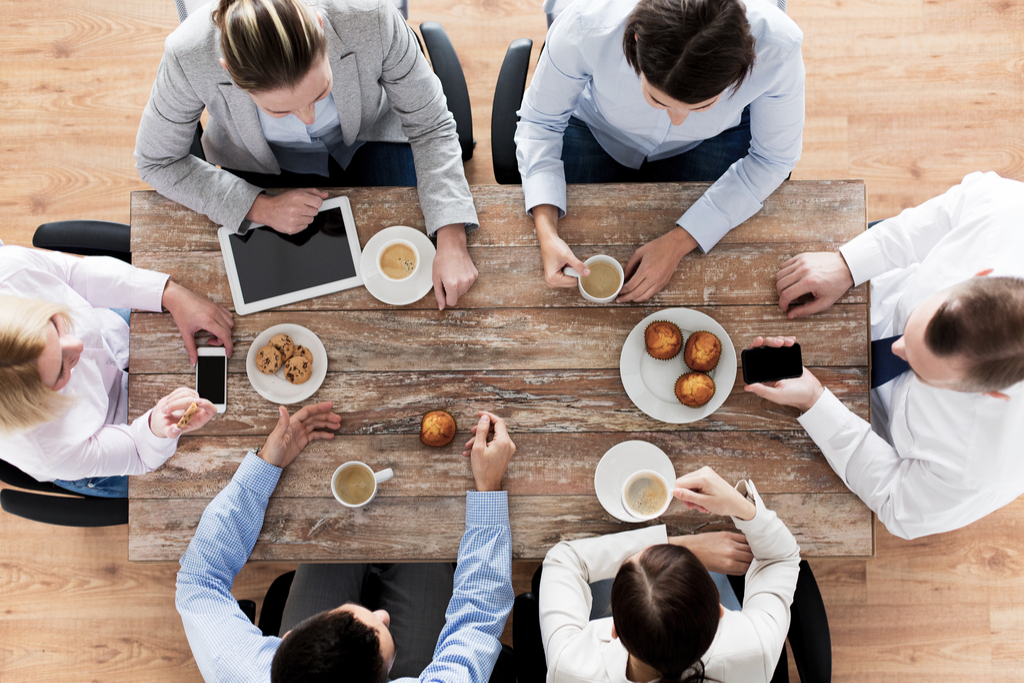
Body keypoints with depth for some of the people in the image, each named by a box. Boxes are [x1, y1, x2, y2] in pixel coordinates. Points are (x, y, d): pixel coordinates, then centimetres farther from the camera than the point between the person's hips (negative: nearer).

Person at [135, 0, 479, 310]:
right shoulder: (189, 57, -35)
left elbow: (430, 127, -23)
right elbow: (157, 162, -17)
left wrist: (451, 243, -32)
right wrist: (260, 207, -28)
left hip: (370, 138, 0)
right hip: (265, 162, 1)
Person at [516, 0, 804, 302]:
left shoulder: (778, 48, -38)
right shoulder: (585, 27, -40)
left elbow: (773, 158, -20)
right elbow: (540, 121, -21)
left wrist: (678, 243, -29)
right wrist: (546, 231, -36)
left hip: (711, 142, 0)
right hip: (597, 132, 0)